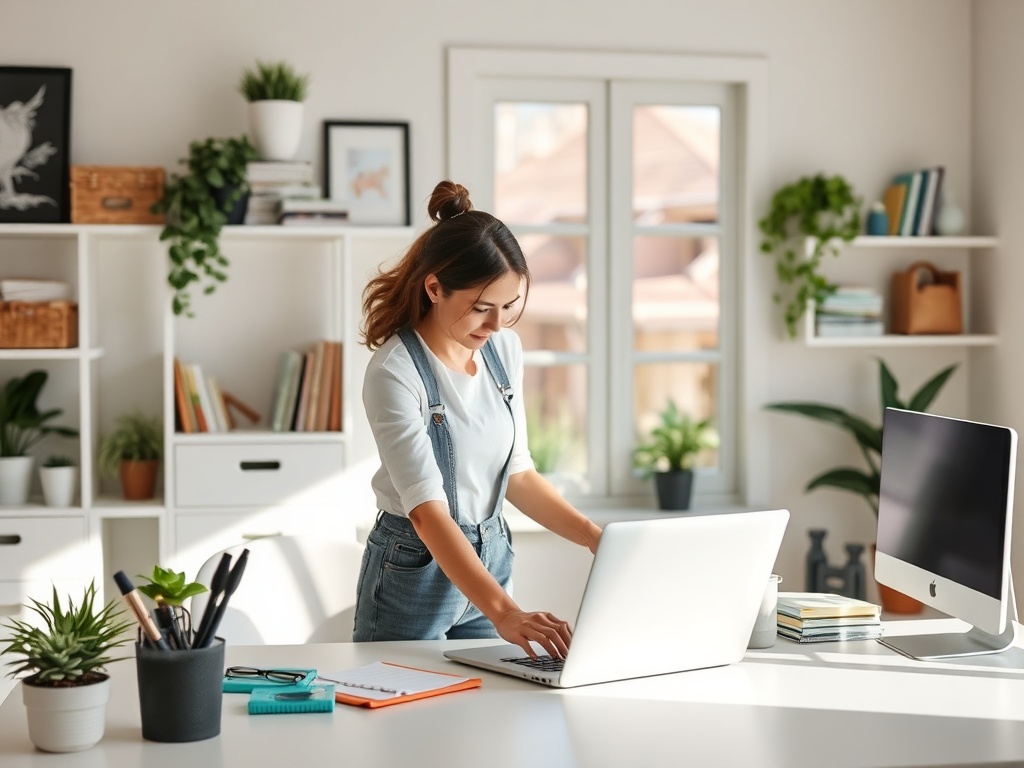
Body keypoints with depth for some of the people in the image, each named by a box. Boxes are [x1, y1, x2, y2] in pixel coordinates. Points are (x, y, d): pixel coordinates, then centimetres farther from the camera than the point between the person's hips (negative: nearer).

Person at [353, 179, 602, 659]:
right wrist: (503, 612, -41)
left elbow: (517, 471, 6)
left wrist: (593, 536, -9)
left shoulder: (505, 350, -3)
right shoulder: (394, 373, -24)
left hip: (489, 563, 6)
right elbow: (427, 510, -31)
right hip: (416, 571, -6)